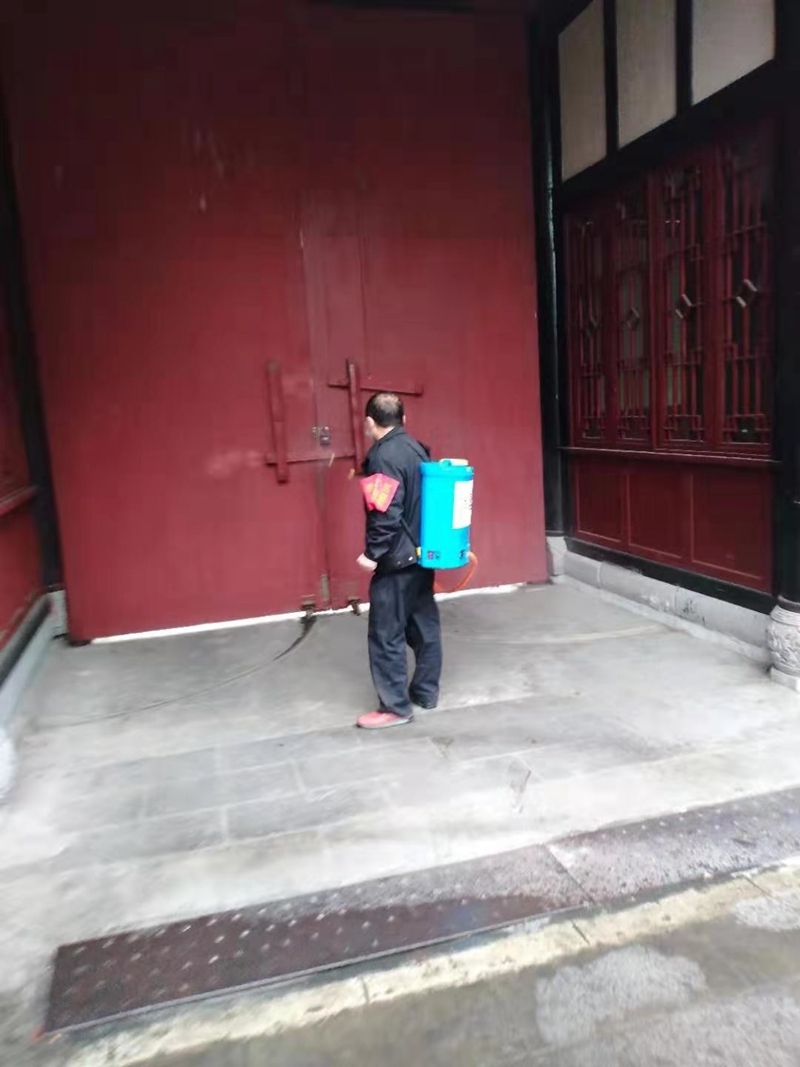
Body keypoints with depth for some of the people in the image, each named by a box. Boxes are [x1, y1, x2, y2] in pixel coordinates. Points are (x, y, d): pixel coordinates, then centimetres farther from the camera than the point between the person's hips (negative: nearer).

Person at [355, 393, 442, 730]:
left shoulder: (382, 456, -18)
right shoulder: (417, 449, 9)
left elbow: (385, 513, -25)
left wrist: (373, 553, -17)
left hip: (397, 561, -9)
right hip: (422, 555, 9)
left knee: (386, 635, 1)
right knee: (424, 626, 16)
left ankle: (395, 707, 9)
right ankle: (426, 692, 28)